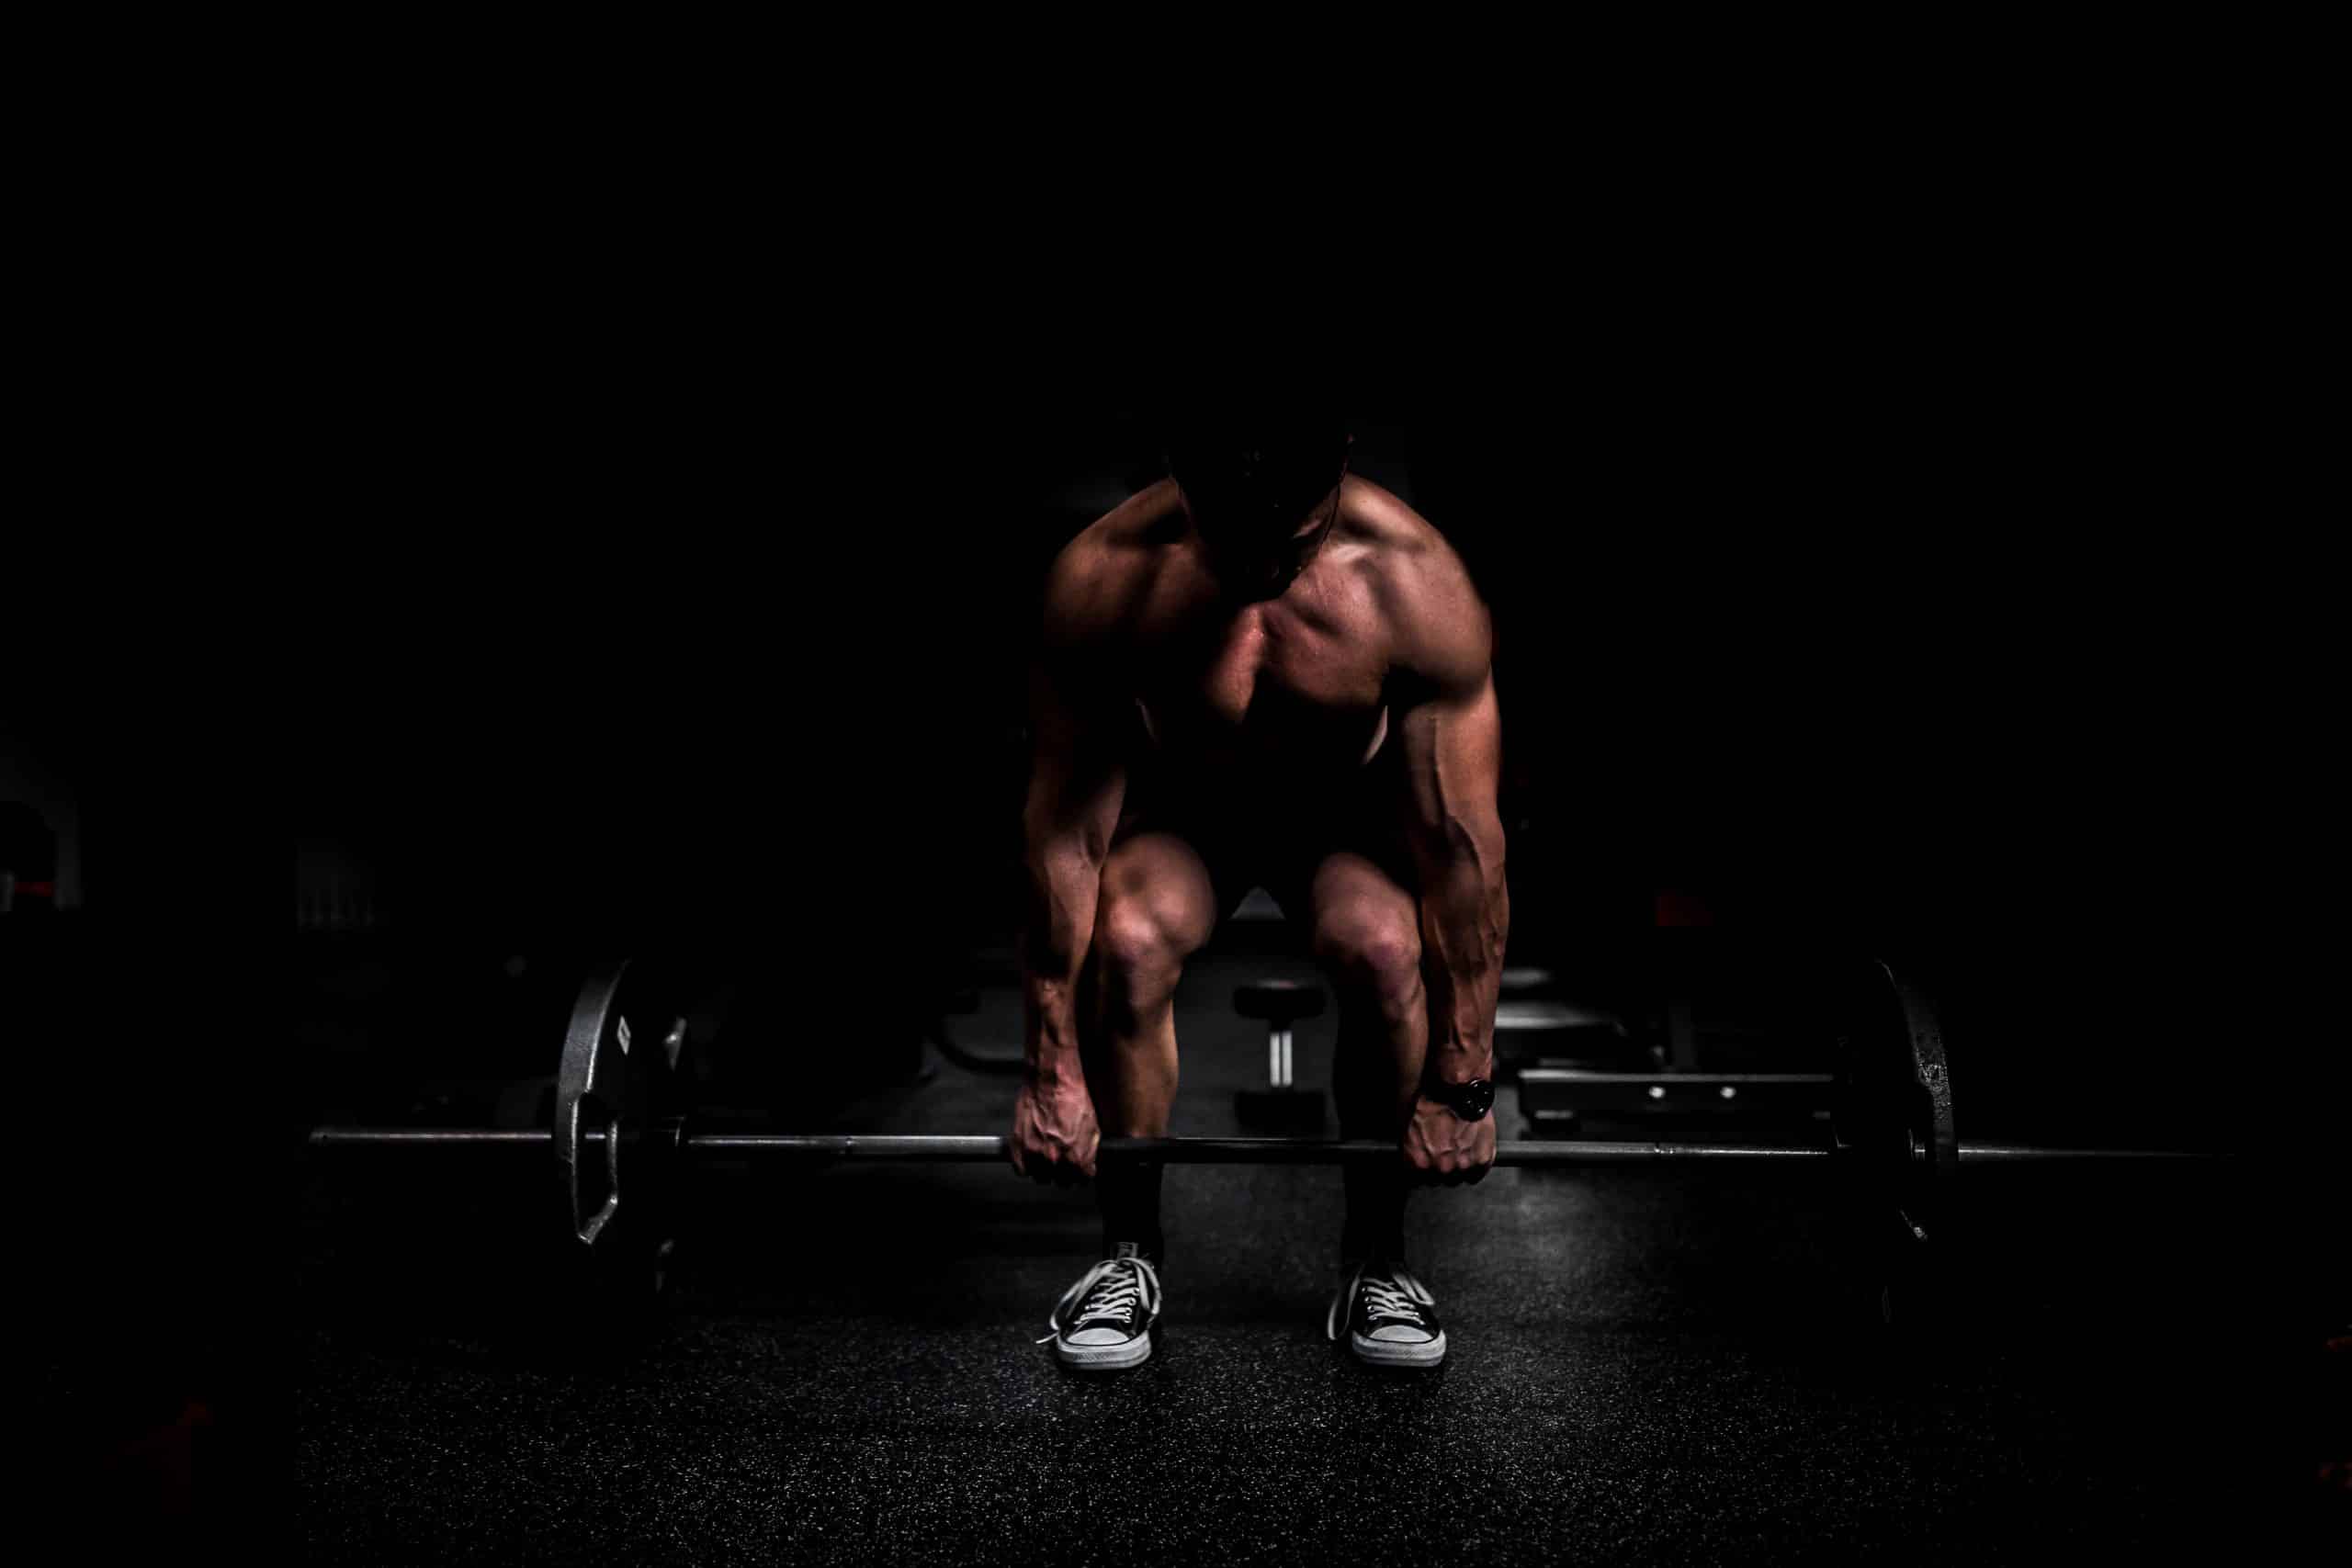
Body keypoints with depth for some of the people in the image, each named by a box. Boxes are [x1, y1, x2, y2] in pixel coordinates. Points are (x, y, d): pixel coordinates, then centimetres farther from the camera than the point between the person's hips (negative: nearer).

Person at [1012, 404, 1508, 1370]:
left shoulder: (1416, 585, -31)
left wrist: (1463, 1081, -20)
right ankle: (1129, 1253, -7)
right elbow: (1065, 828, -24)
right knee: (1128, 942, -31)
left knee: (1383, 947, -31)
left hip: (1347, 809, 0)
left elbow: (1461, 840, -25)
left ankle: (1375, 1259, -7)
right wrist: (1052, 1069, -21)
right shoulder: (1102, 581, -30)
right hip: (1180, 808, 0)